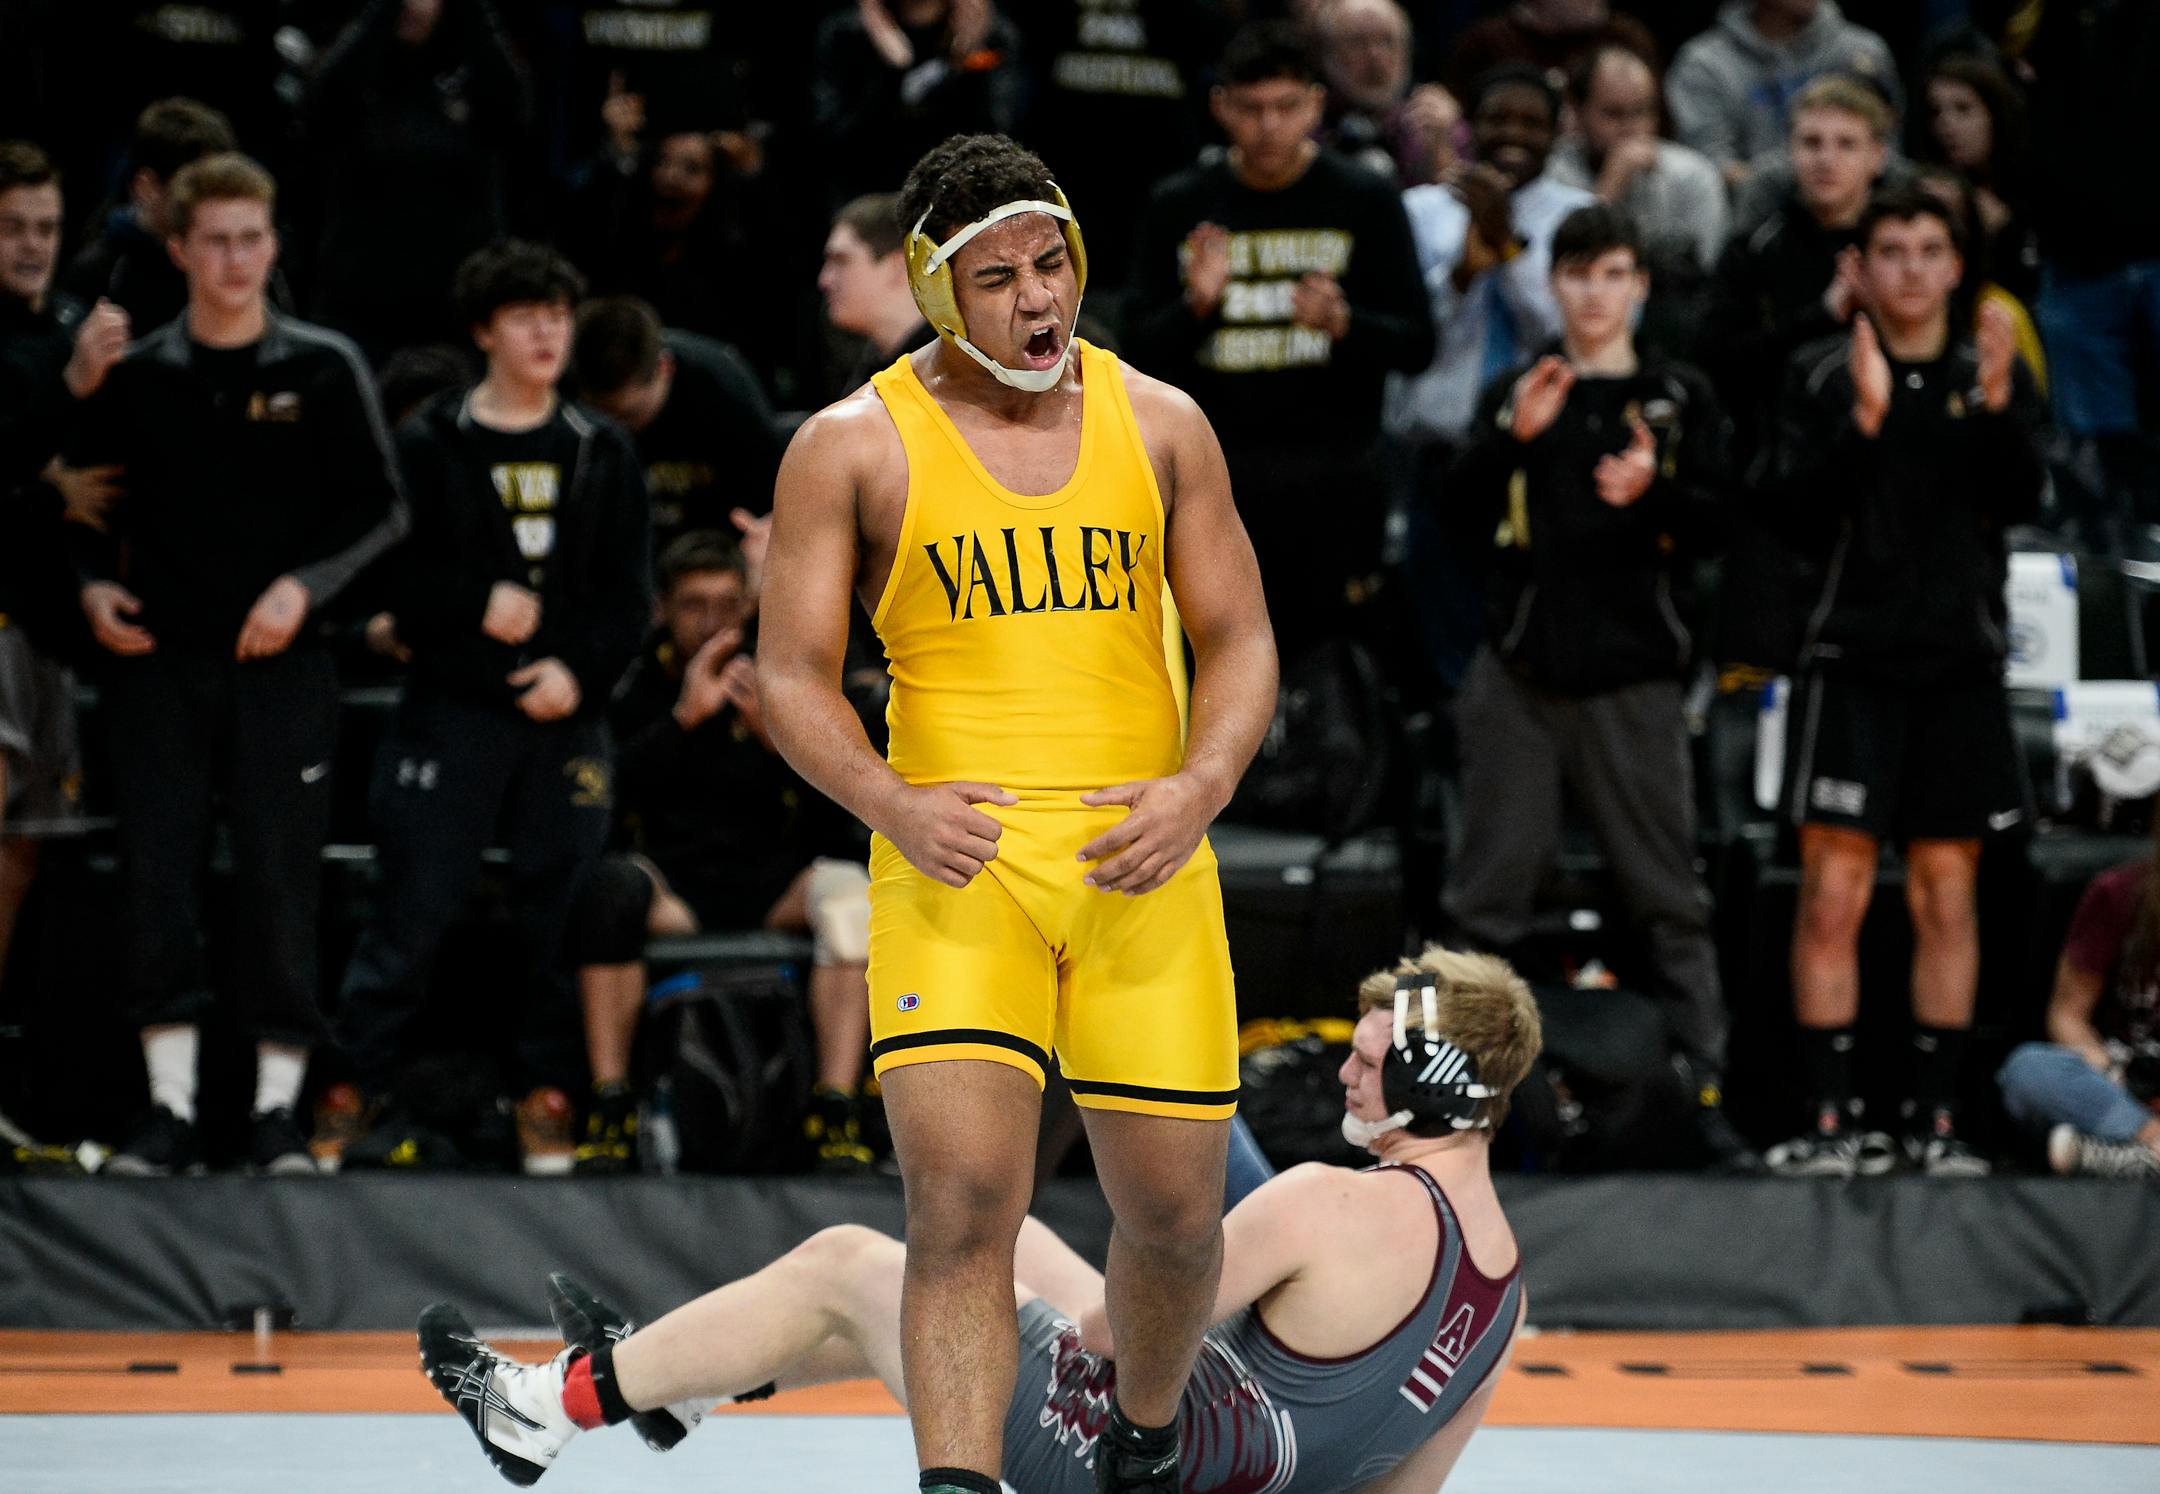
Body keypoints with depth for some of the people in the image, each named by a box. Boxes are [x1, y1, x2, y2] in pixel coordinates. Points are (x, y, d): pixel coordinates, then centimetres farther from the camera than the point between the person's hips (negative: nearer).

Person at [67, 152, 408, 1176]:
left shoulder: (322, 370, 4)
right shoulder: (135, 378, 9)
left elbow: (379, 509, 4)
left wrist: (304, 585, -10)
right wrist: (93, 585, -3)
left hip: (280, 660, -2)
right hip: (157, 659, 2)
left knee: (280, 879, -3)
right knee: (156, 878, -3)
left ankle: (279, 1110, 2)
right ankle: (169, 1108, 0)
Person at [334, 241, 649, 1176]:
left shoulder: (601, 455, 11)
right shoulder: (431, 446, 4)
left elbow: (632, 593, 7)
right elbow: (398, 578, -3)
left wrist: (580, 671, -7)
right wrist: (478, 606, -15)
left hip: (564, 714, 3)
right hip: (451, 707, -2)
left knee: (558, 908, 1)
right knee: (416, 903, -6)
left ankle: (547, 1099, 8)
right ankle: (360, 1088, -1)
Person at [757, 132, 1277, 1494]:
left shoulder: (1161, 424, 9)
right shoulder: (853, 446, 2)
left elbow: (1240, 640, 10)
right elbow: (793, 676, 1)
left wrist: (1199, 789, -9)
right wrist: (896, 807, -17)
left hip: (1142, 858, 3)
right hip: (956, 861, -2)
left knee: (1175, 1212, 7)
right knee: (963, 1202, -18)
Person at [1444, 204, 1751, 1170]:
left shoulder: (1678, 400, 10)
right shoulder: (1516, 394, 11)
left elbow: (1711, 526, 2)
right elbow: (1460, 510, -1)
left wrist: (1655, 490, -19)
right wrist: (1513, 438, -19)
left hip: (1632, 680, -1)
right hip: (1521, 675, 1)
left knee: (1670, 892, -1)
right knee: (1490, 890, 0)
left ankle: (1708, 1092, -1)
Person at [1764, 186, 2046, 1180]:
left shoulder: (1993, 373, 9)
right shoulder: (1820, 376, 4)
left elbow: (2019, 499, -5)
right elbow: (1798, 509, -8)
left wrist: (1997, 403, -21)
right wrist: (1863, 420, -22)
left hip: (1960, 663, 2)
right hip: (1854, 659, -2)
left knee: (1947, 899, 4)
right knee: (1833, 896, -7)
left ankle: (1936, 1120, 9)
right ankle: (1830, 1119, -5)